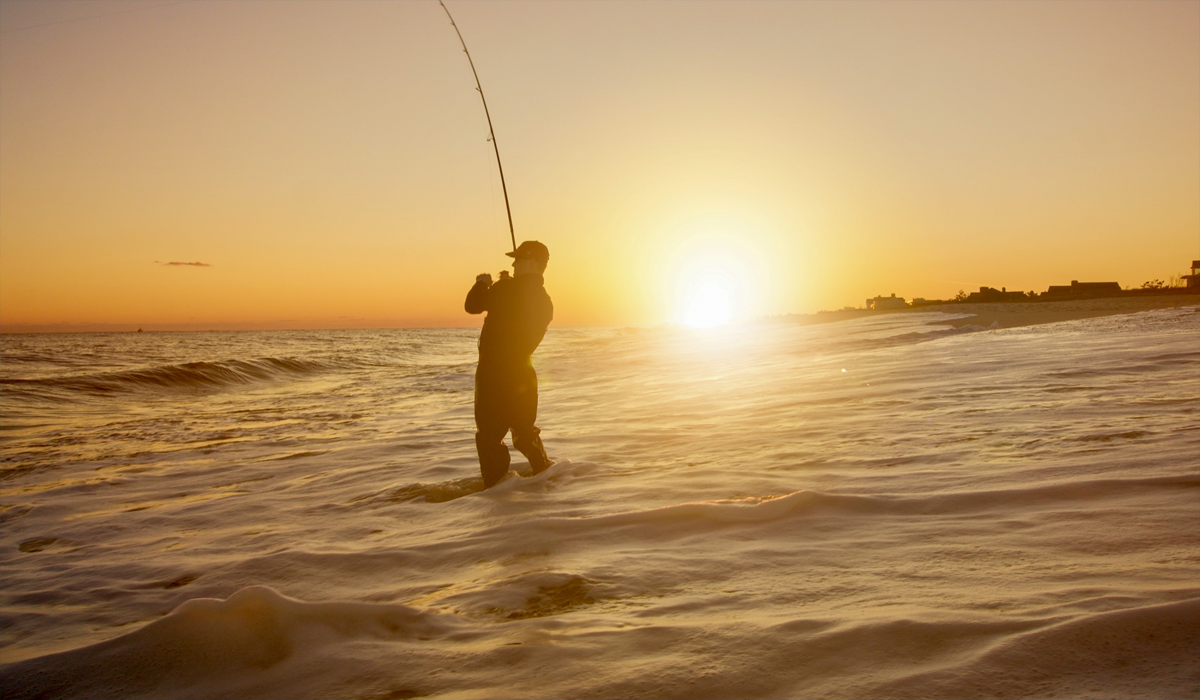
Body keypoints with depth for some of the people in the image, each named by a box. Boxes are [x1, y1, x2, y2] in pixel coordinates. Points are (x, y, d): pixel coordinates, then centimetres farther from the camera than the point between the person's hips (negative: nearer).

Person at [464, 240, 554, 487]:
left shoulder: (506, 289, -15)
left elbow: (472, 305, -7)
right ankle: (545, 474, 25)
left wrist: (481, 284, 13)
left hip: (493, 372, -6)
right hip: (522, 374, 7)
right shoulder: (545, 302, 6)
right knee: (525, 432, 22)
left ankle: (497, 486, -1)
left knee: (489, 435, 1)